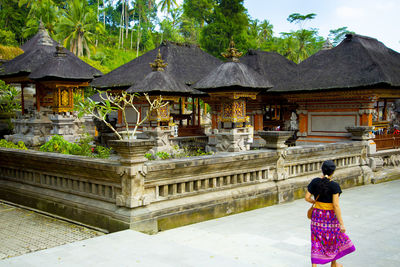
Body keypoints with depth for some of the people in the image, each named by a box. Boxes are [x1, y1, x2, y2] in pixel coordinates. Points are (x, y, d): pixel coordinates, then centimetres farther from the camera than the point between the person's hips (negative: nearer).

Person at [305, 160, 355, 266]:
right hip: (331, 216, -3)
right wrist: (341, 224, -16)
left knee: (317, 242, 9)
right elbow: (336, 205, -20)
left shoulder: (315, 182, -6)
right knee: (333, 239, 21)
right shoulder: (334, 185, -18)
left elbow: (307, 198, -3)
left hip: (317, 215, 3)